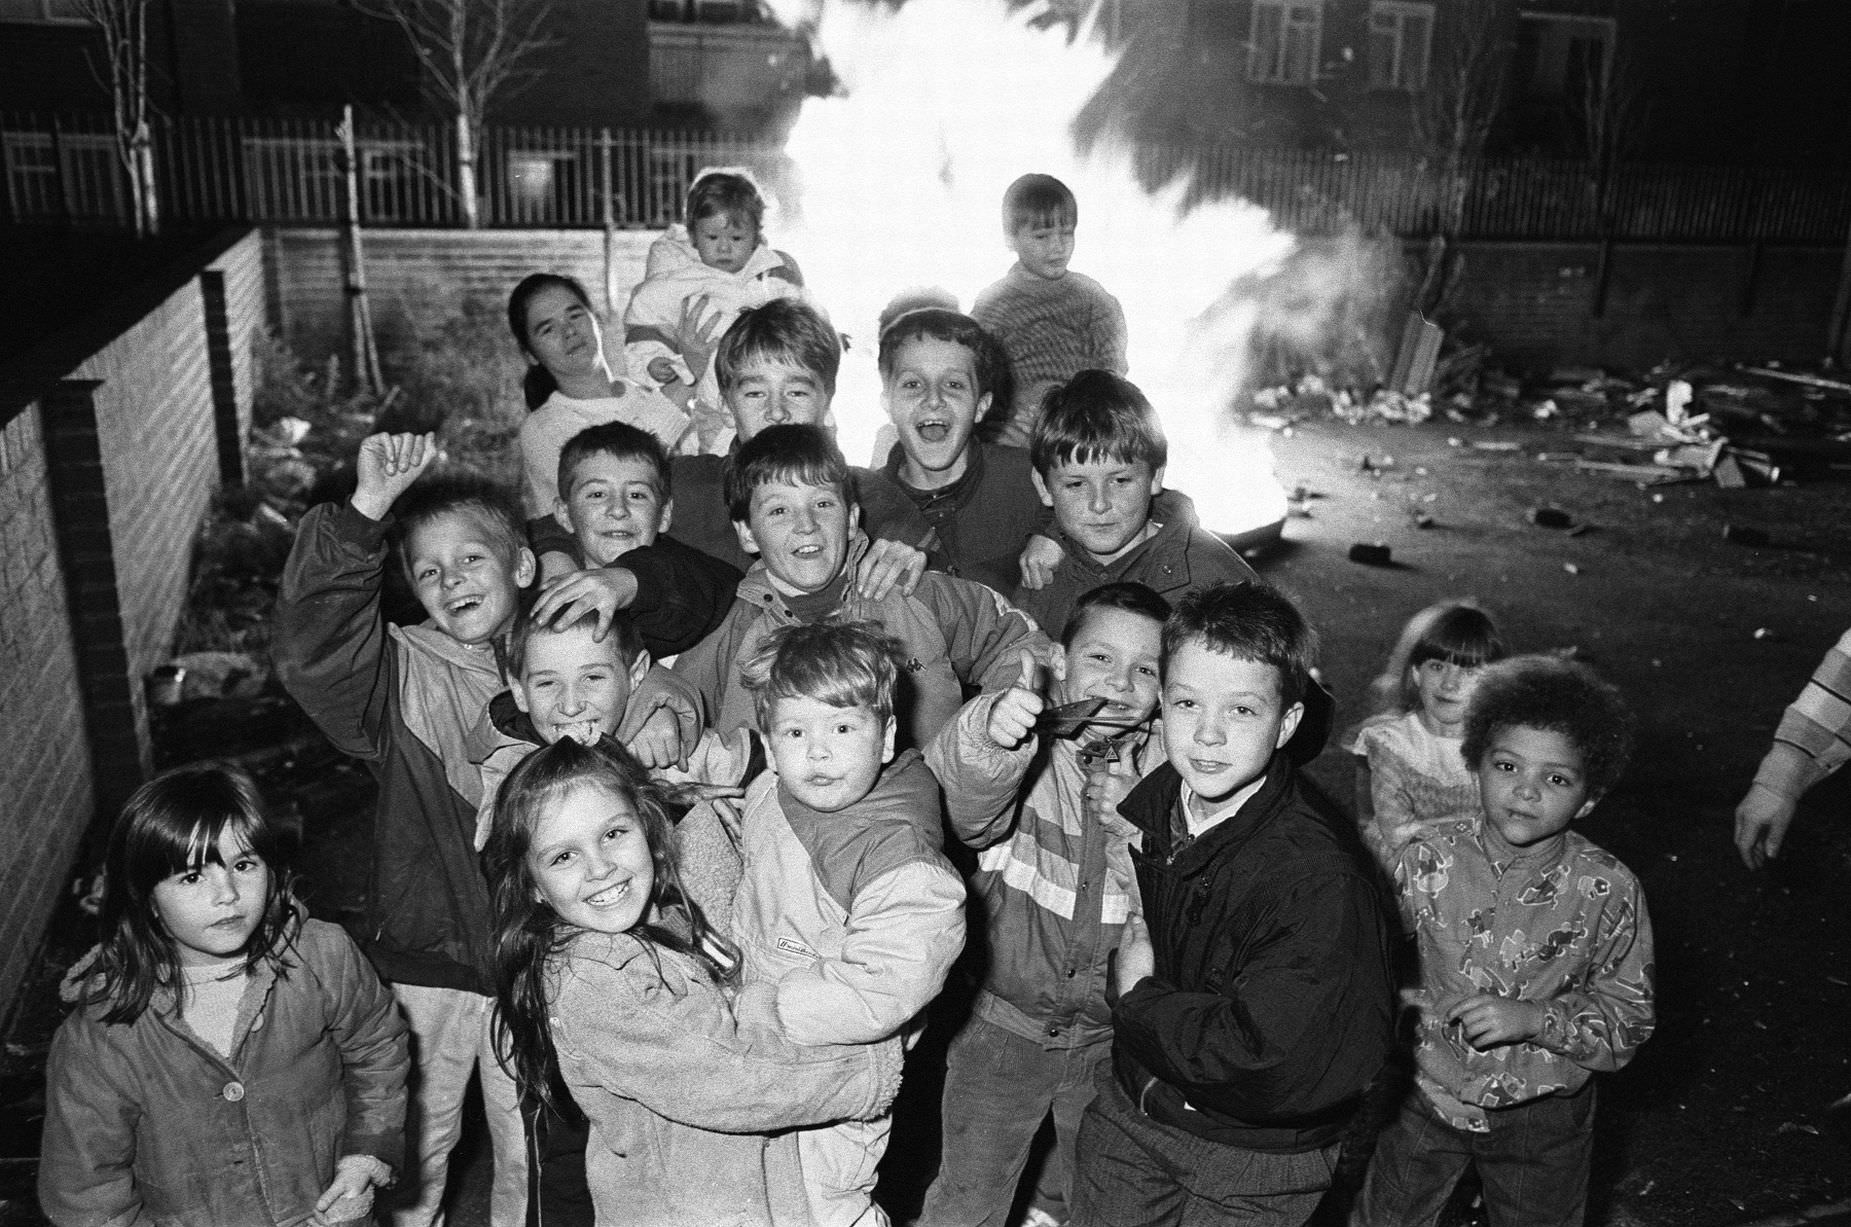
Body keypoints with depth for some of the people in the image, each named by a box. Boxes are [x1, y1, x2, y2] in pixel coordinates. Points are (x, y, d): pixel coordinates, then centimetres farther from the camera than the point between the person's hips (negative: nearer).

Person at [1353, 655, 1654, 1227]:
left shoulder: (1609, 890, -17)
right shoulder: (1426, 861, -14)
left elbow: (1629, 1018, -12)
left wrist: (1537, 1018, -25)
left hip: (1543, 1116, 0)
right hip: (1428, 1095, 1)